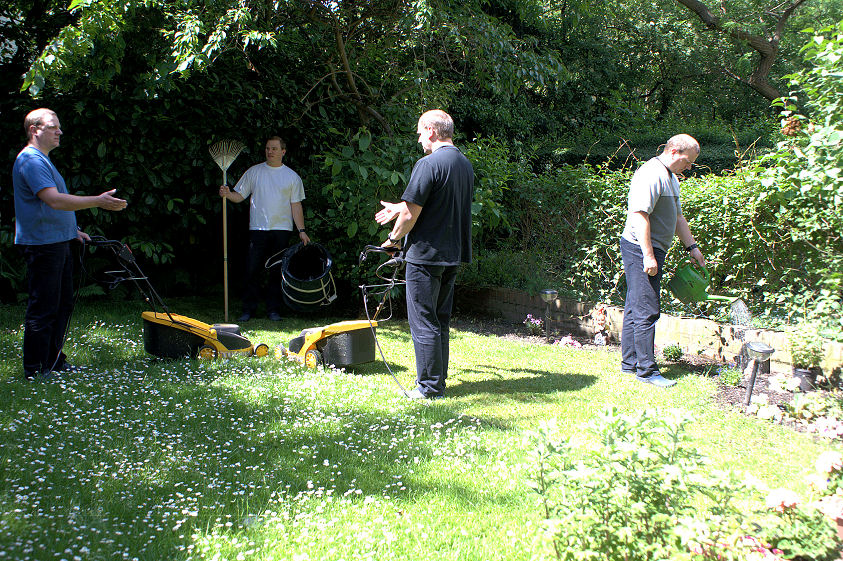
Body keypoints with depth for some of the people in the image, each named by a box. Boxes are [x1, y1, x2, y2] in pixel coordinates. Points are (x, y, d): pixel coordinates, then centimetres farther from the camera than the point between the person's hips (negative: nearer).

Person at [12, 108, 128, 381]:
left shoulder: (42, 159, 20)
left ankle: (54, 361, 26)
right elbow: (54, 200, -27)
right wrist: (98, 201, -28)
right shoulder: (30, 160, -15)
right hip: (41, 244, -11)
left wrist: (72, 230, 26)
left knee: (63, 305, 16)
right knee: (43, 308, -6)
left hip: (57, 241, 11)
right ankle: (34, 369, 2)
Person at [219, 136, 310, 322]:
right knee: (252, 270, -2)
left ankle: (273, 310, 12)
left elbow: (296, 206, 7)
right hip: (257, 228, 0)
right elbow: (240, 195, 7)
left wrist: (301, 230, 2)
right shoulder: (253, 172, 8)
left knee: (277, 270, 3)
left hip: (282, 230, 0)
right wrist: (227, 194, -14)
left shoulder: (292, 177, 8)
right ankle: (248, 309, 7)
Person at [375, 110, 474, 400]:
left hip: (426, 254, -8)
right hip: (453, 255, 8)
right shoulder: (466, 165, 11)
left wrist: (393, 238, 1)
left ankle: (430, 386, 4)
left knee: (423, 321, -1)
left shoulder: (428, 164, -16)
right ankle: (439, 381, 22)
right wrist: (397, 209, 29)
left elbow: (411, 214, -17)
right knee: (441, 320, 15)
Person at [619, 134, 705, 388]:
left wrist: (692, 246, 27)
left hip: (652, 251, 11)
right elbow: (640, 215, -23)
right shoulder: (651, 175, -15)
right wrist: (648, 255, -25)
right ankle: (646, 369, -5)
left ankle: (629, 363, 21)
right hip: (642, 249, -11)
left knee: (635, 308, 14)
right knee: (646, 311, -9)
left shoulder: (670, 177, 19)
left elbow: (677, 217, 29)